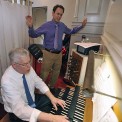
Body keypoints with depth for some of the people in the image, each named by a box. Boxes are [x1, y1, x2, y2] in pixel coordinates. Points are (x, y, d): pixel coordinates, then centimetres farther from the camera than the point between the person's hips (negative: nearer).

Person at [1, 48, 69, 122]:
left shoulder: (28, 68, -14)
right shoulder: (7, 81, -32)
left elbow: (39, 83, -2)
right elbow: (20, 109, -38)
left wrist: (52, 98, -16)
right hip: (17, 112, -5)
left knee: (56, 106, 0)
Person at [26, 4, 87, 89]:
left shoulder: (62, 25, 4)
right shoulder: (46, 26, -9)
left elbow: (71, 32, 21)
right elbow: (34, 35, -11)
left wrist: (82, 26, 13)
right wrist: (30, 26, -32)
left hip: (59, 53, 5)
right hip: (49, 53, -5)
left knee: (56, 72, 20)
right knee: (45, 73, 5)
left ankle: (51, 86, 46)